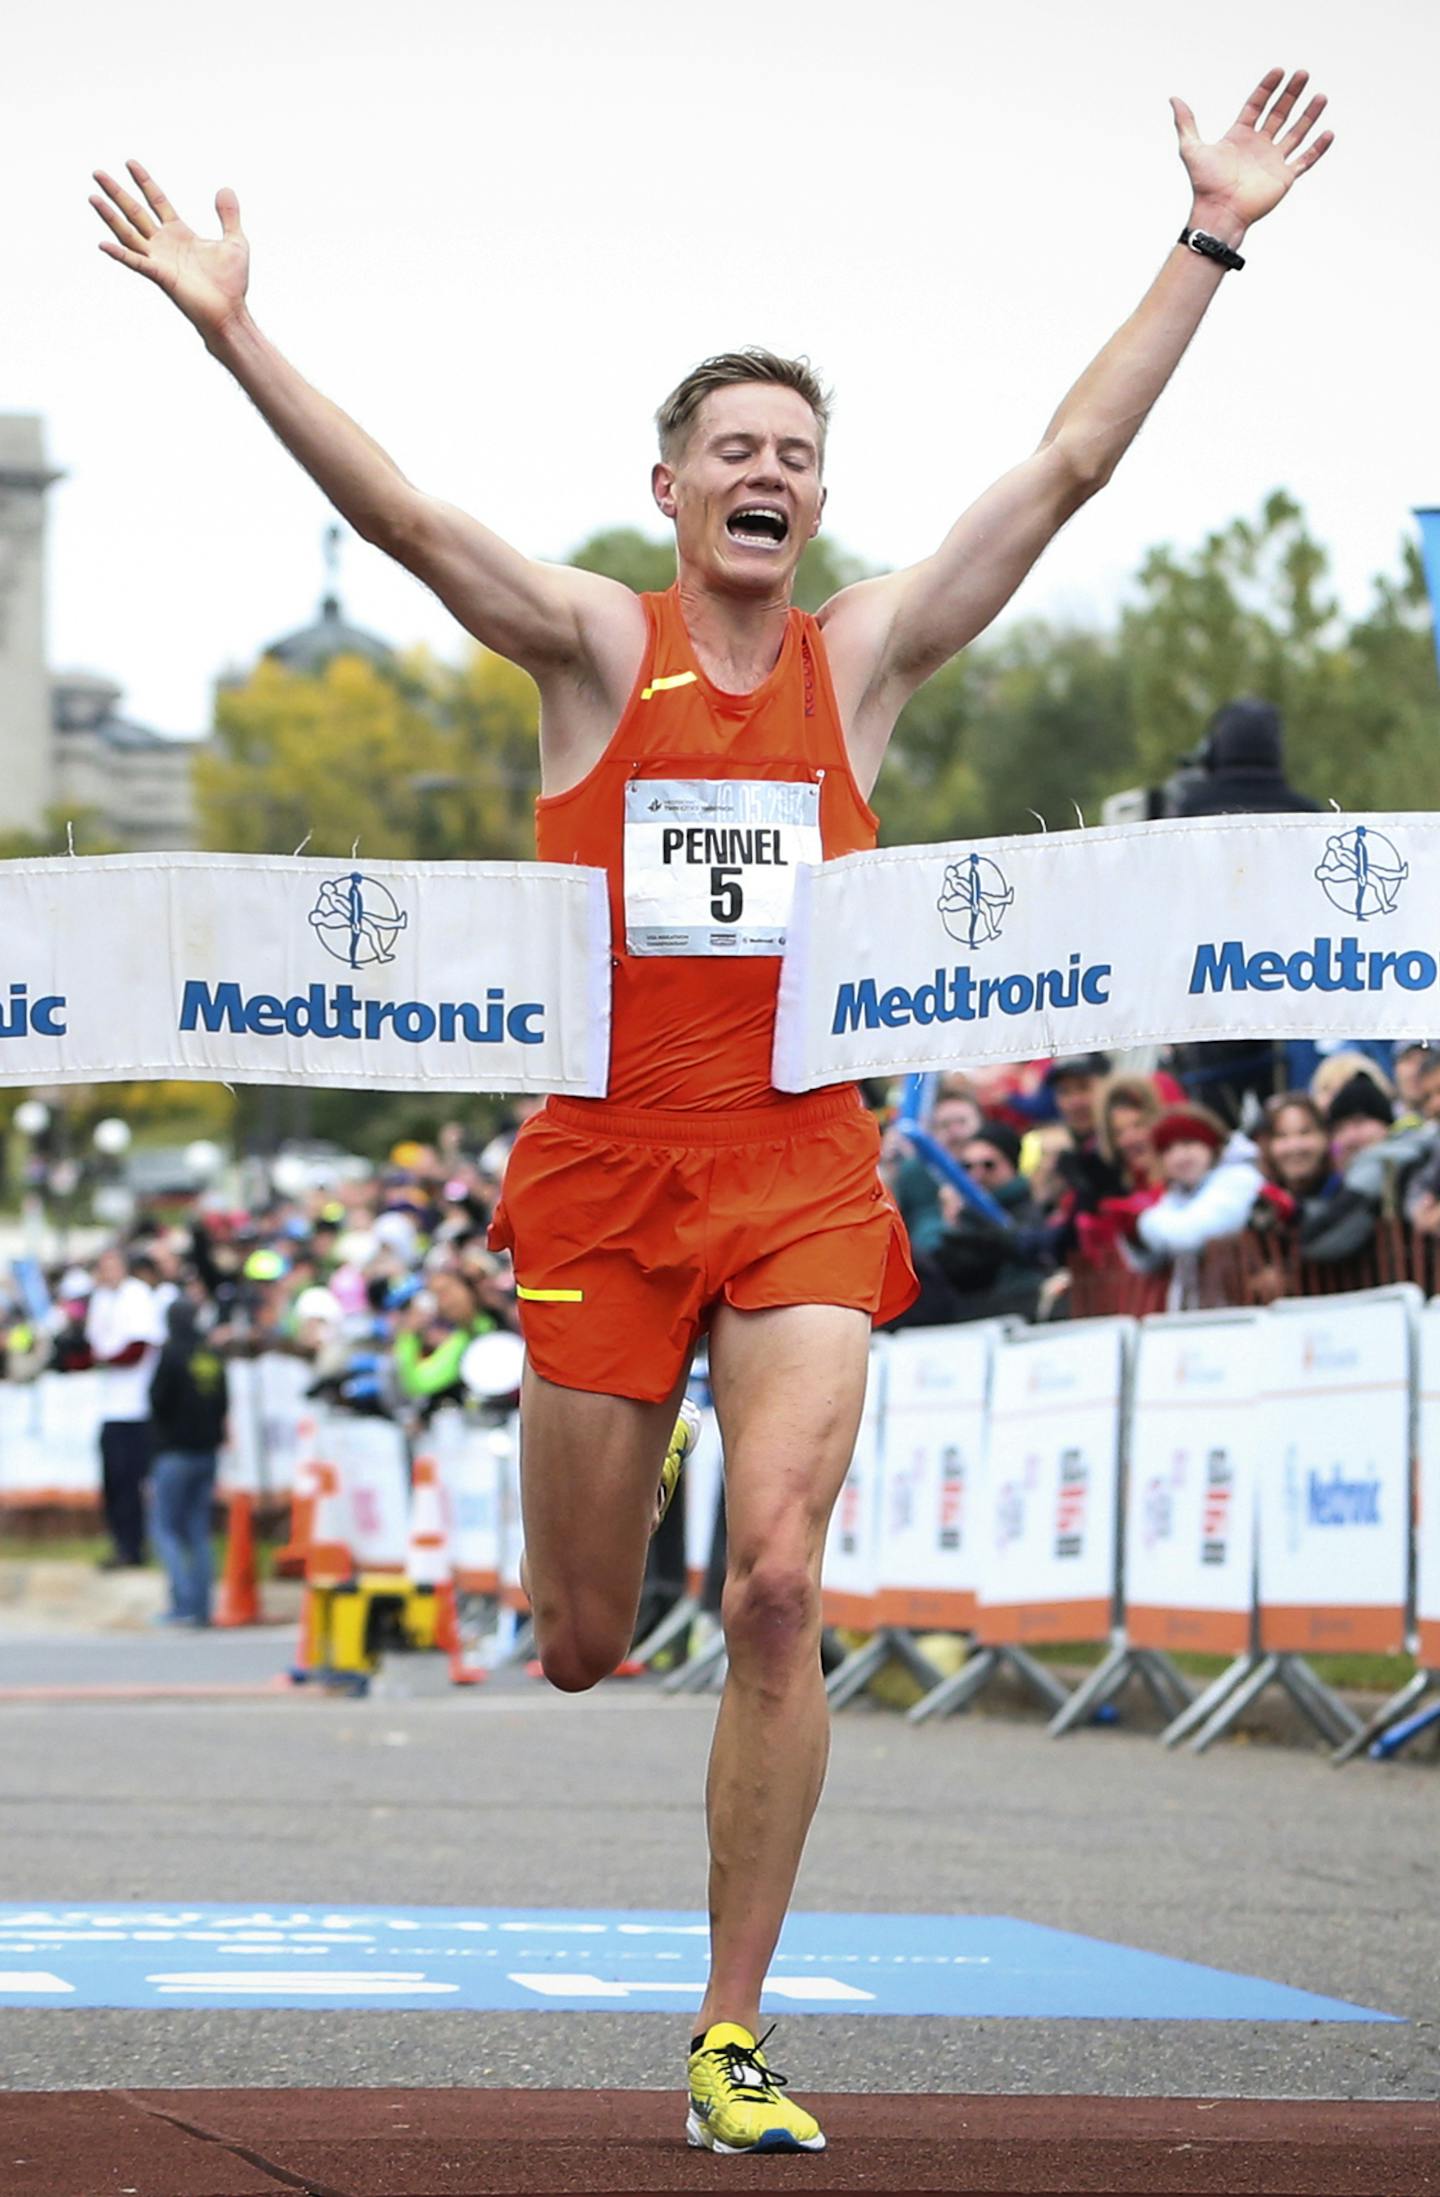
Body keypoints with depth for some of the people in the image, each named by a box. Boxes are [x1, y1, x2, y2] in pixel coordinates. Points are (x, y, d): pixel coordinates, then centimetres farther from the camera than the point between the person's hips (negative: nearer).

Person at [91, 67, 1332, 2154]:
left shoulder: (863, 655, 7)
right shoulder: (596, 646, 1)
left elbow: (1071, 466, 4)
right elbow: (399, 510, -12)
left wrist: (1209, 243, 0)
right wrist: (233, 330, -24)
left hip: (804, 1177, 1)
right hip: (606, 1173, -1)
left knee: (779, 1588, -14)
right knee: (580, 1645, 4)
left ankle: (732, 2041, -7)